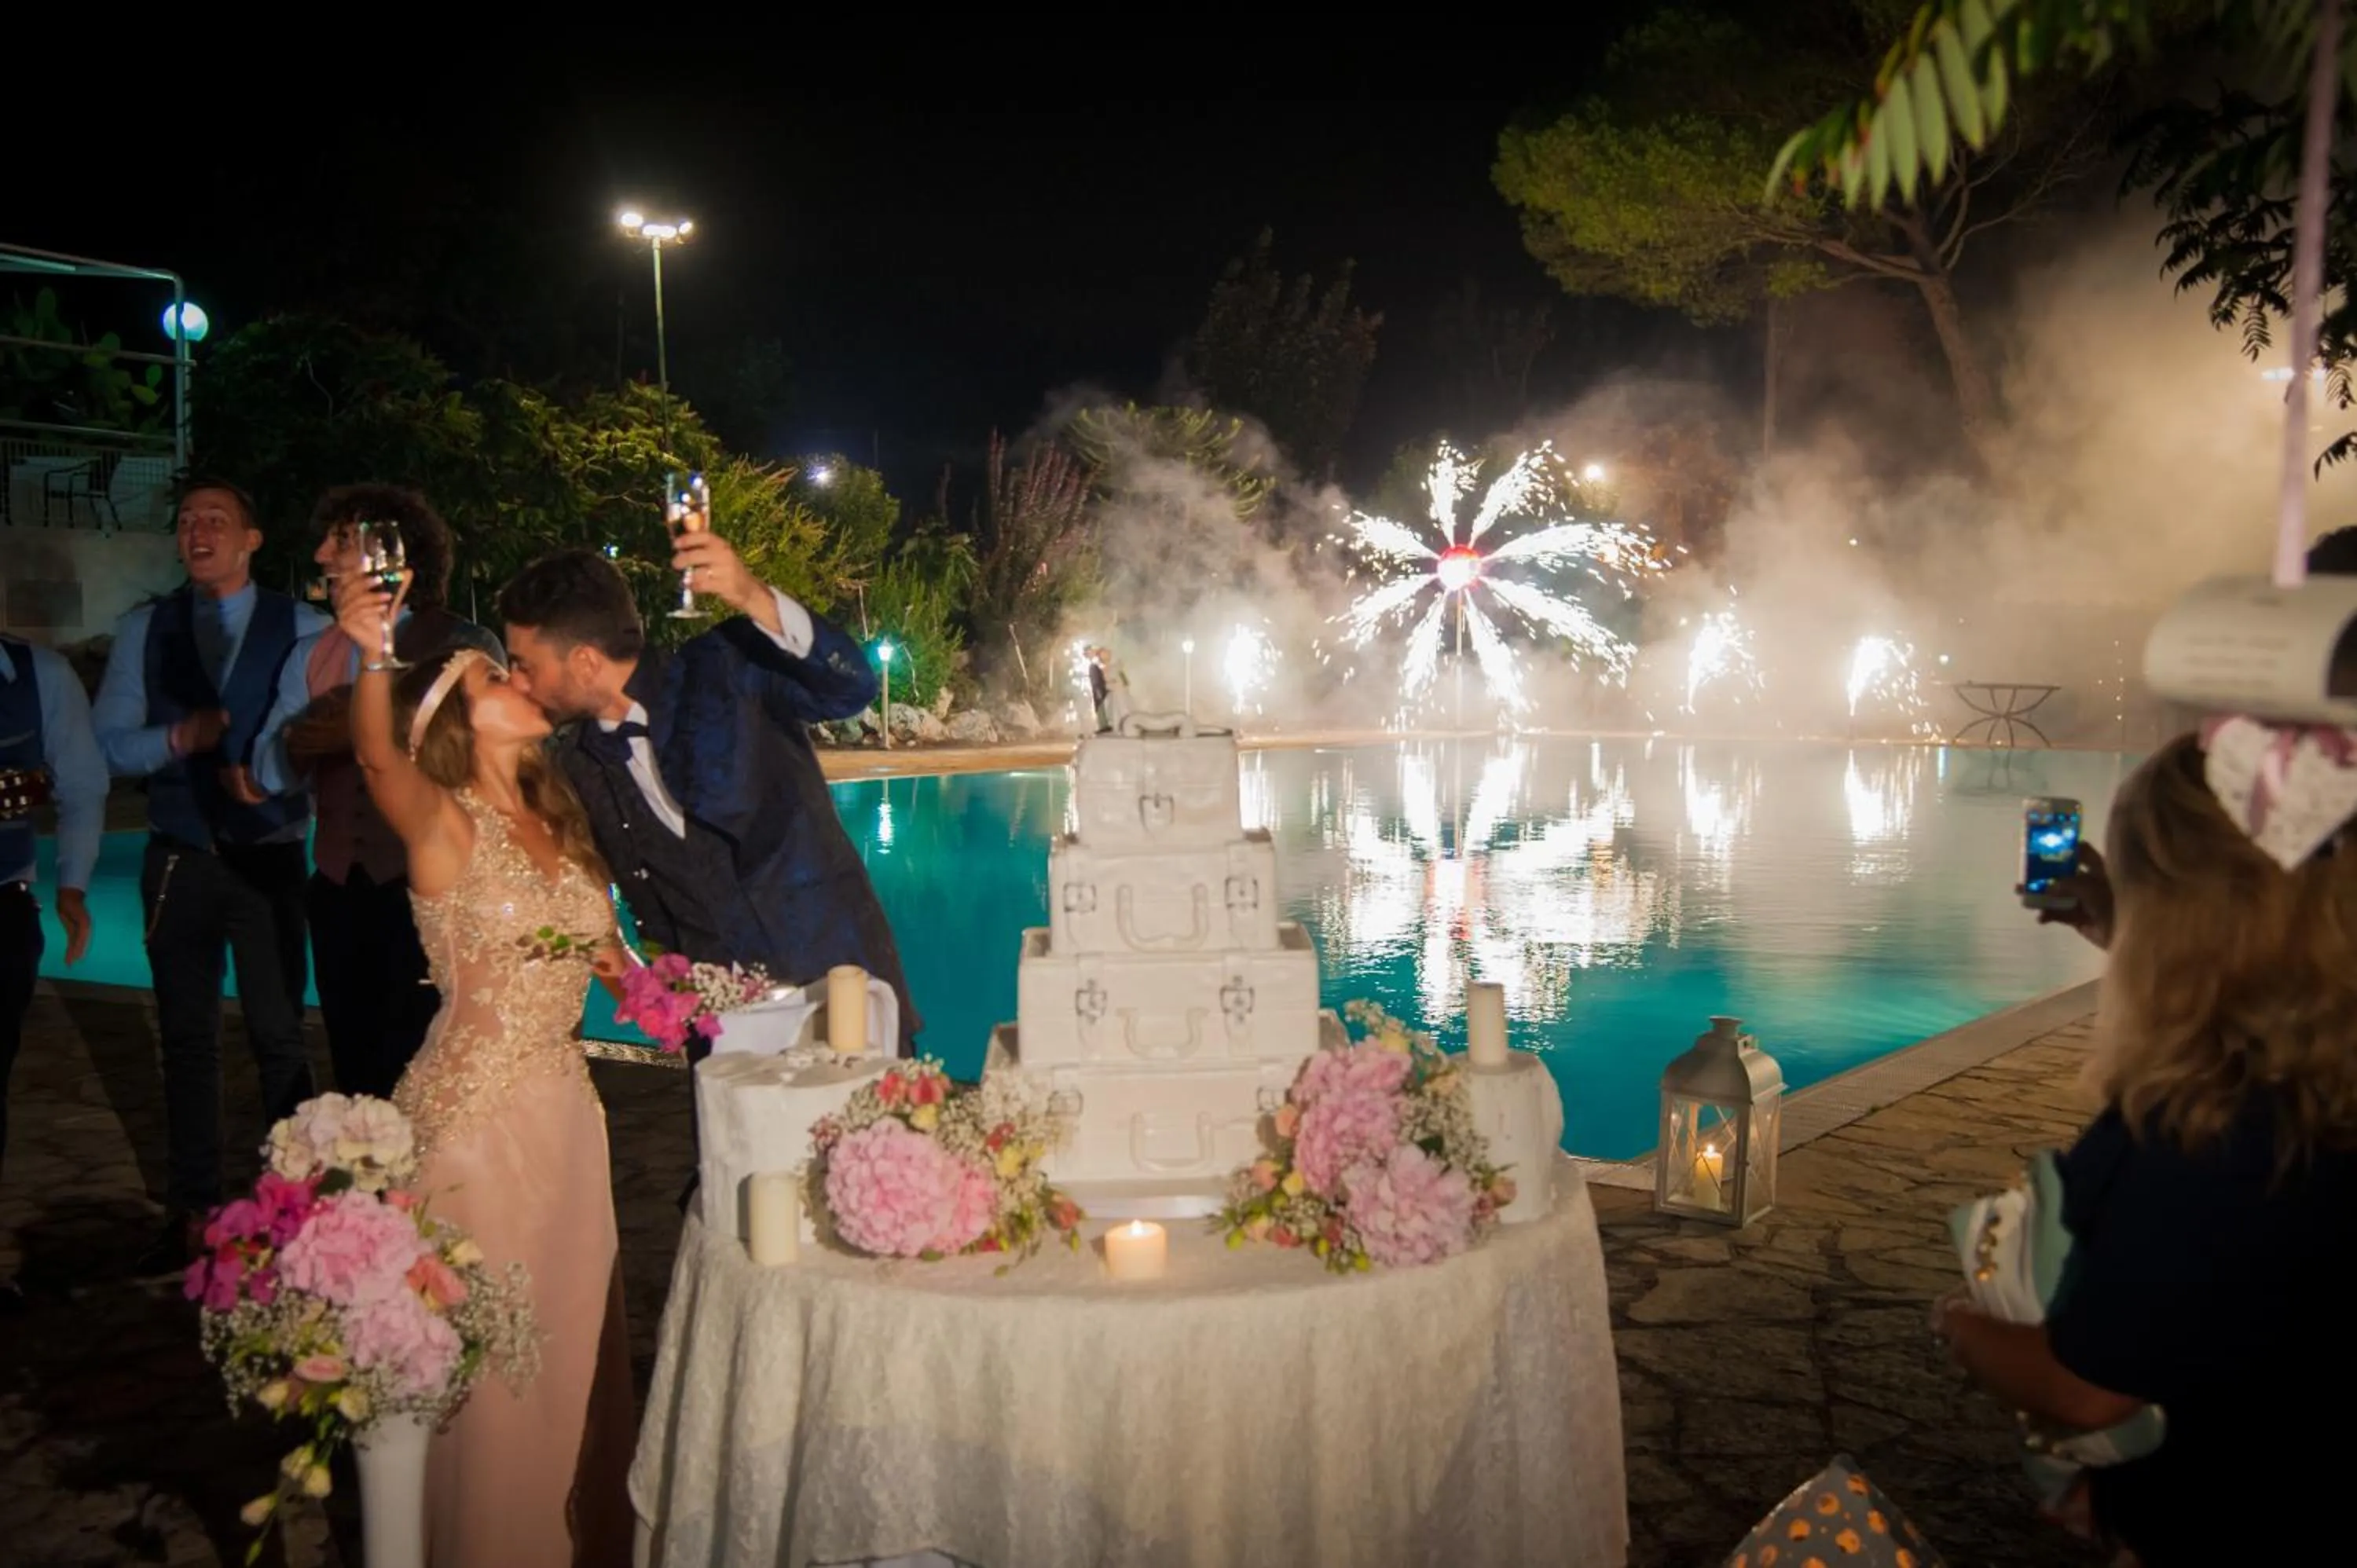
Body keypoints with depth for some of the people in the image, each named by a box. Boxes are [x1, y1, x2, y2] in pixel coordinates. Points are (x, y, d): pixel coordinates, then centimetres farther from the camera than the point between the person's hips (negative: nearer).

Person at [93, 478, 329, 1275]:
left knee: (279, 1037, 4)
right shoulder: (144, 629, 6)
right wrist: (177, 738, -16)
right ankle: (190, 1214, 22)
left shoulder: (302, 628, -4)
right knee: (187, 1039, 11)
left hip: (269, 860, -3)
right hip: (178, 862, 3)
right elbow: (106, 744, 2)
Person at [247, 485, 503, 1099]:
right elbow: (269, 775, 5)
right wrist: (297, 743, -17)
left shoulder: (463, 647, -5)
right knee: (354, 1070, 14)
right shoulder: (313, 655, 12)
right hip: (339, 889, 6)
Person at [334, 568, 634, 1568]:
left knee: (577, 1340, 18)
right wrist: (373, 657, -53)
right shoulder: (446, 827, -13)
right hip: (475, 1115, -7)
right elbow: (378, 761, -35)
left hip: (566, 1103, 7)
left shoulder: (553, 821, 7)